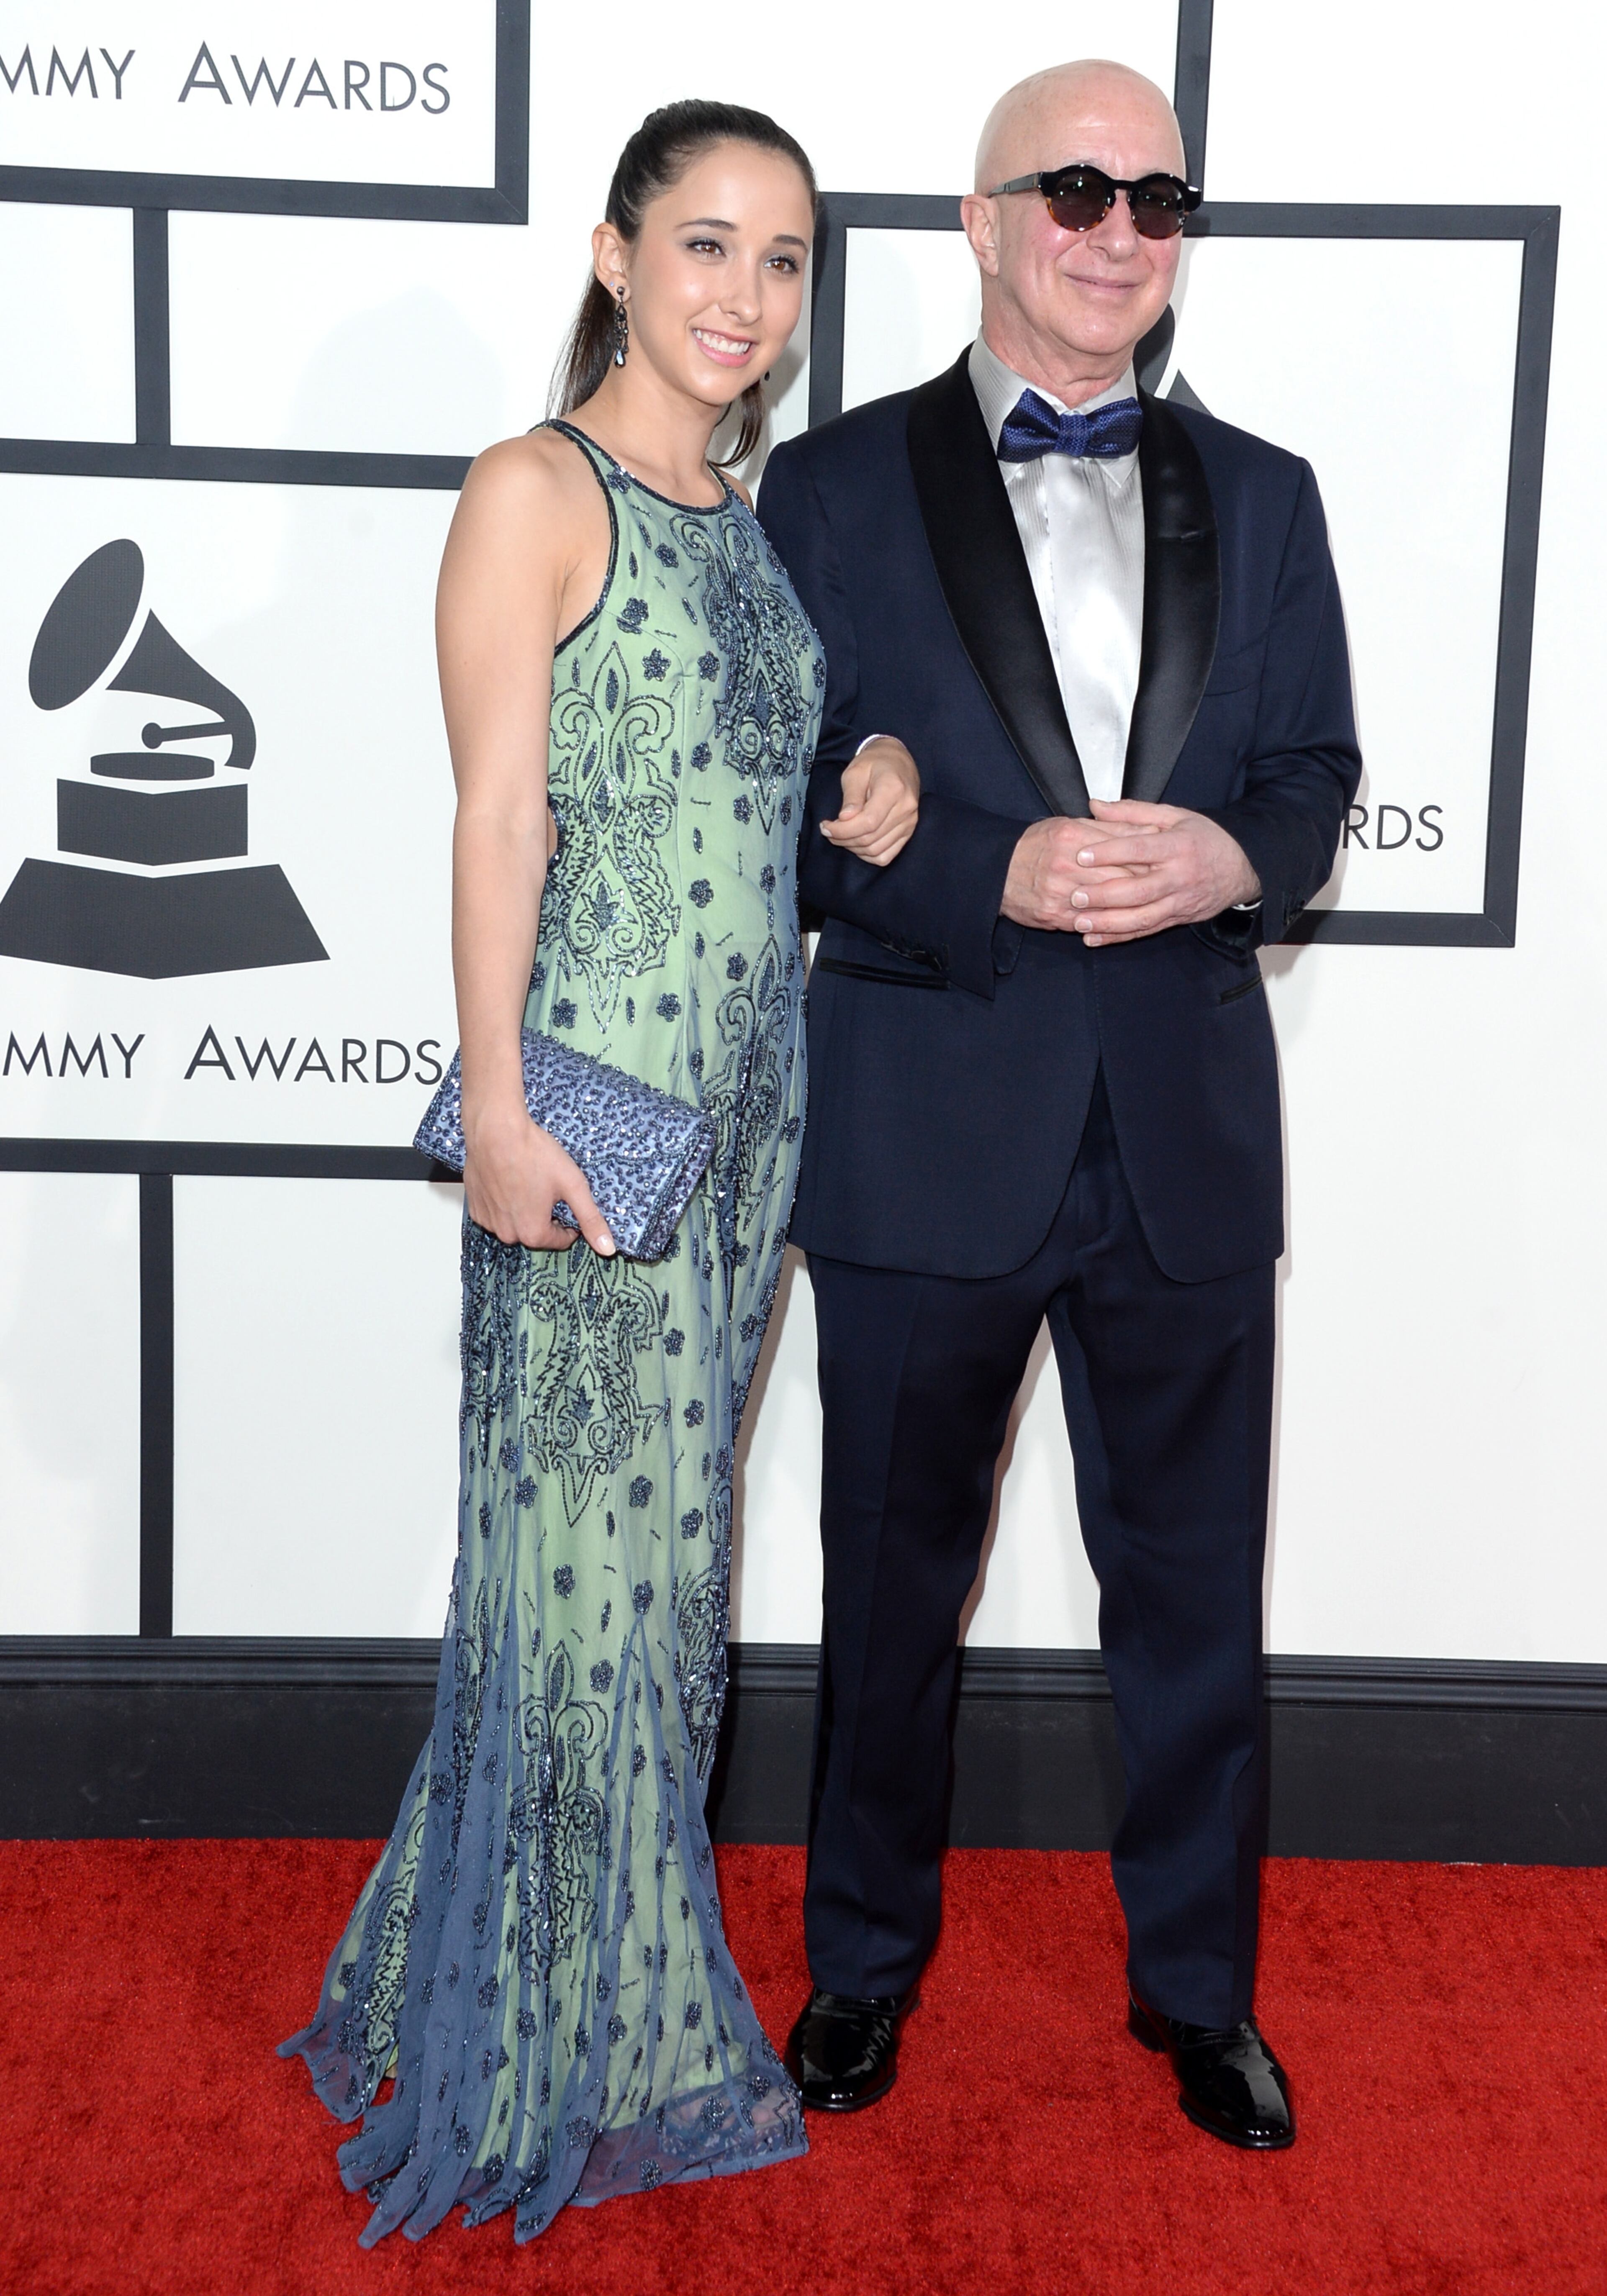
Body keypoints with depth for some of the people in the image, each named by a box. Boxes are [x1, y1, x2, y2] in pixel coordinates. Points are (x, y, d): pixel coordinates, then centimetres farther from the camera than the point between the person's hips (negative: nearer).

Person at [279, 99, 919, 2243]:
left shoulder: (762, 514, 15)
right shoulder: (537, 493, -6)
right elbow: (500, 816, -11)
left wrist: (878, 781, 0)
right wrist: (497, 1109, -17)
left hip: (753, 1091, 7)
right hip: (596, 1095, -7)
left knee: (670, 1530, 14)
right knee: (588, 1540, 2)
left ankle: (621, 1988, 32)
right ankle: (549, 2047, 21)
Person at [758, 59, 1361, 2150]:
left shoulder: (1260, 497, 10)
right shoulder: (835, 488, 1)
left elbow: (1318, 774, 8)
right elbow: (784, 805, -4)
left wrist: (1233, 856, -15)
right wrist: (999, 877, -20)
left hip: (1189, 1126, 2)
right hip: (923, 1129, -2)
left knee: (1194, 1587, 13)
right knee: (894, 1578, 14)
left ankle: (1198, 1982, 34)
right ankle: (867, 1957, 36)